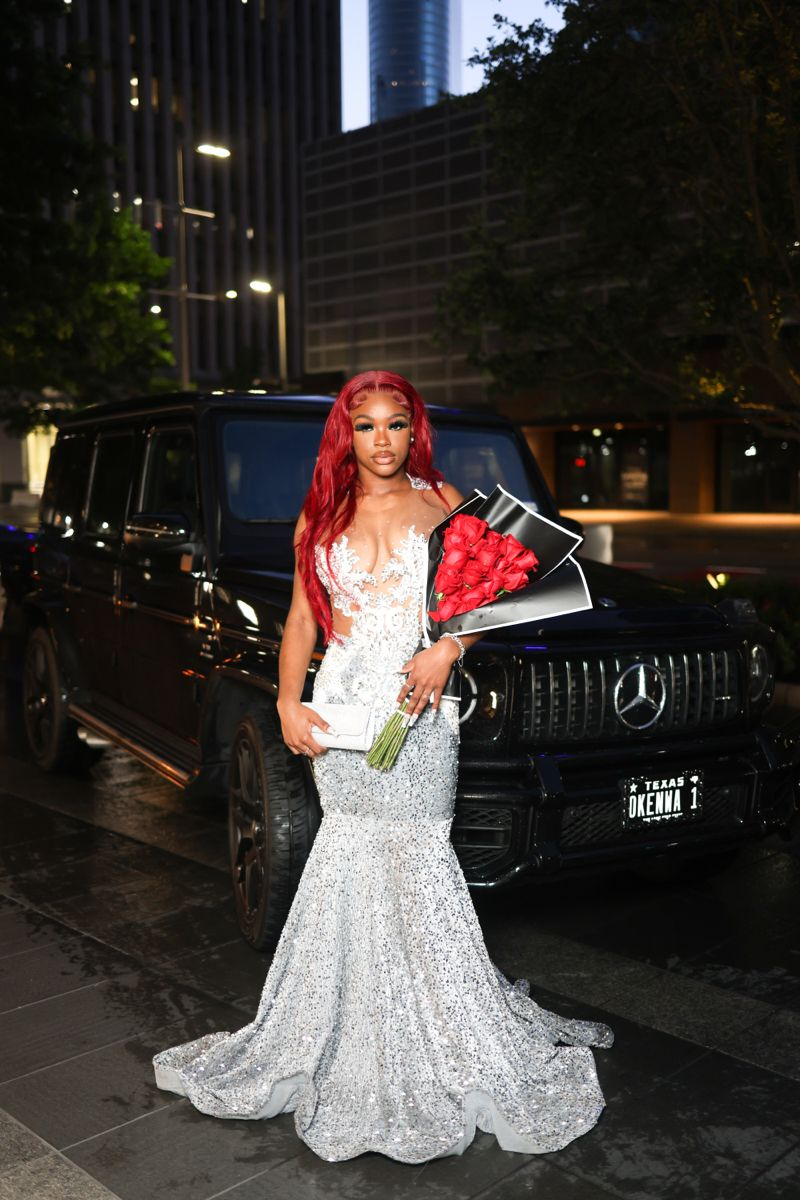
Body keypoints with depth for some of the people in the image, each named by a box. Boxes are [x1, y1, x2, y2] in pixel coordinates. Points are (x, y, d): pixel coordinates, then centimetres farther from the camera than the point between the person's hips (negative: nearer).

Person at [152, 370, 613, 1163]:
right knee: (359, 855, 3)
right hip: (344, 706, 2)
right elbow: (302, 619, 10)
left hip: (417, 710, -1)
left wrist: (446, 649, -12)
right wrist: (288, 702, -2)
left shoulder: (441, 503, 6)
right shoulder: (322, 515, 10)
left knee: (409, 855, -3)